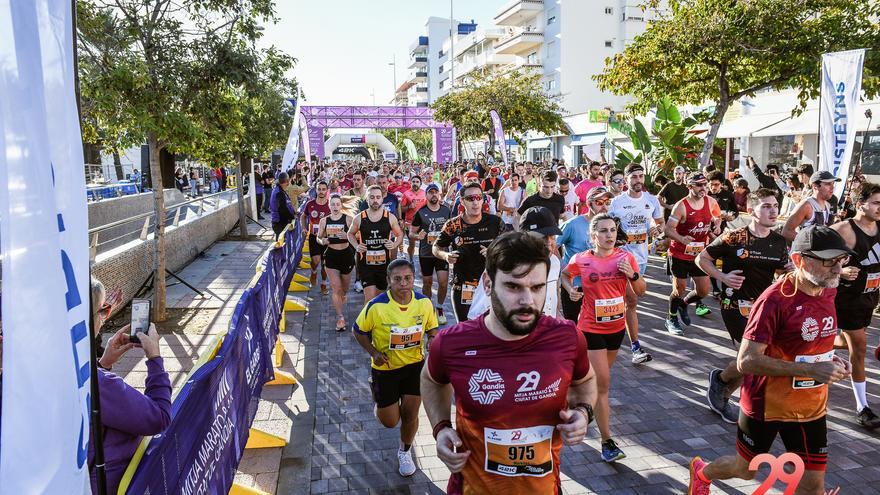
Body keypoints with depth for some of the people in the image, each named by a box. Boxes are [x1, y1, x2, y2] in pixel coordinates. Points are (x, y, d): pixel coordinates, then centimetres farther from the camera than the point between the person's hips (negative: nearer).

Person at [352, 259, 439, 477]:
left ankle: (405, 451, 35)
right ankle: (378, 396, 44)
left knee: (410, 413, 5)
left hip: (415, 364, 2)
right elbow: (358, 331, -7)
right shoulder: (376, 306, -23)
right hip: (385, 368, -2)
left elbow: (431, 329, 3)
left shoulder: (424, 302, -14)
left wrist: (433, 341, -19)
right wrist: (374, 353, -18)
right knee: (389, 421, 7)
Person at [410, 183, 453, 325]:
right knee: (427, 283, 10)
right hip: (425, 254, -1)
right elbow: (411, 233, -1)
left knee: (443, 282, -6)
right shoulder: (420, 212, -4)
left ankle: (440, 308, 16)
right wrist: (418, 236, -22)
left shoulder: (447, 210, 3)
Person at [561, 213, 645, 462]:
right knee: (603, 382, -7)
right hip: (591, 328, -4)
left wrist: (633, 275, -19)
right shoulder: (581, 260, -13)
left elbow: (641, 292, 0)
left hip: (617, 326, 4)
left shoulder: (625, 257, -6)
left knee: (601, 377, 23)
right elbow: (565, 274, 9)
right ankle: (607, 442, 0)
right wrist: (571, 290, -10)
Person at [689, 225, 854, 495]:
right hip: (766, 405, -6)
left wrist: (830, 360, -4)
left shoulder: (827, 291, -2)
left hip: (811, 408, 6)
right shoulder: (775, 300, -26)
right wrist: (810, 370, -32)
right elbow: (746, 361, -28)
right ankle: (701, 471, 48)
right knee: (745, 469, 17)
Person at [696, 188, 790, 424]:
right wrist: (722, 277, -17)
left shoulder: (779, 242, 3)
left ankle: (722, 397, 33)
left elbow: (781, 274, 16)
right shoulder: (734, 238, -12)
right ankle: (720, 379, 15)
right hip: (735, 305, -6)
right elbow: (701, 259, -3)